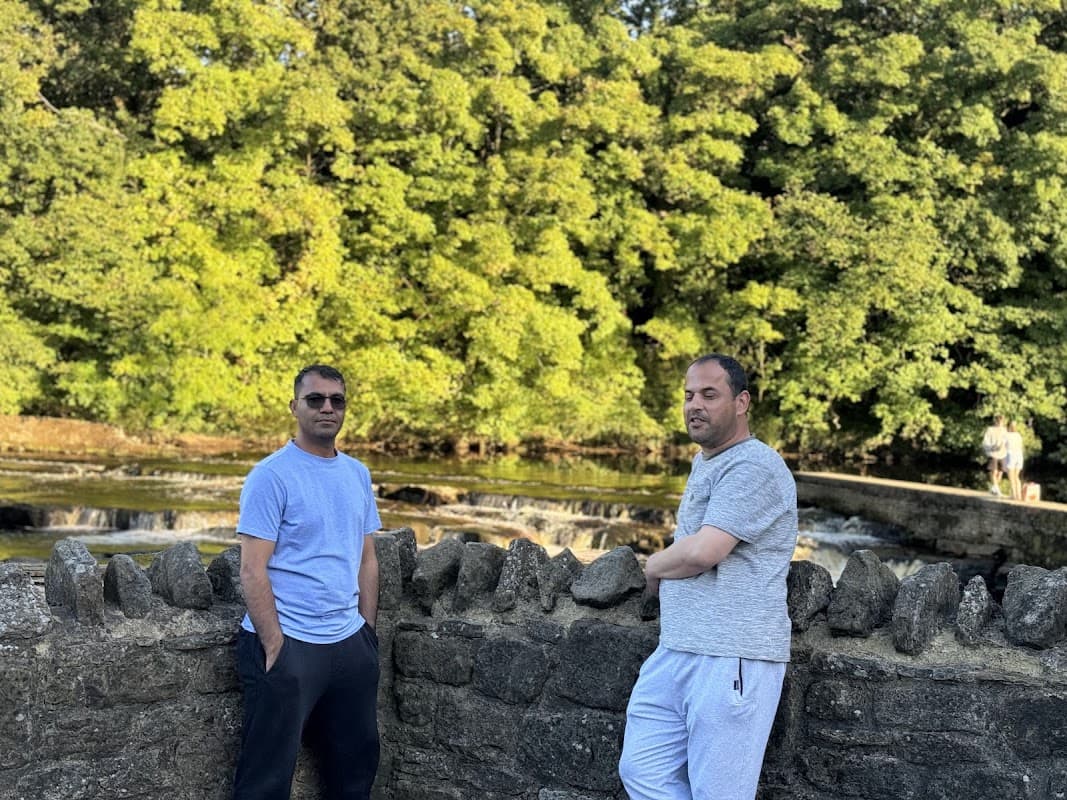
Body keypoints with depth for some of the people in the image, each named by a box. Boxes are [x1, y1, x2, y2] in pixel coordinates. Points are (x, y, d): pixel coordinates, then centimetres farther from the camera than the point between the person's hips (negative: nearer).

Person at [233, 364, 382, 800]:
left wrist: (367, 629, 10)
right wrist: (275, 646, -17)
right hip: (288, 644, -6)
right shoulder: (271, 475, -9)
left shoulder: (358, 474, 10)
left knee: (357, 763, 15)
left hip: (350, 641, 6)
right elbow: (252, 570, -13)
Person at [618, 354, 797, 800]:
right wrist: (664, 567, 12)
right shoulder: (703, 463, 19)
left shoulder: (754, 468, -14)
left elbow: (702, 552, -22)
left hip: (730, 660, -10)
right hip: (675, 652, 10)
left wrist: (654, 567, -2)